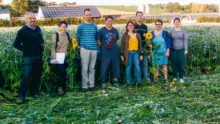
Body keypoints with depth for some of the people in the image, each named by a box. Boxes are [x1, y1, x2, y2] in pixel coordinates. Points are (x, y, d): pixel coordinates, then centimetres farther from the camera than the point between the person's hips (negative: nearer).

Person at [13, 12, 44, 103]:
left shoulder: (38, 29, 8)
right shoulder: (22, 31, -9)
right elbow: (16, 44, -4)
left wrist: (41, 48, 8)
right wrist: (25, 50, -5)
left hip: (39, 56, 6)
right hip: (28, 57, -6)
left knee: (37, 75, 11)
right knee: (26, 76, -8)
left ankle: (35, 92, 23)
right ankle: (21, 96, -3)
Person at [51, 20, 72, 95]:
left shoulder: (68, 35, 8)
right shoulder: (55, 35, -5)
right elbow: (53, 48, -8)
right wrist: (53, 58, -15)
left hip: (65, 57, 4)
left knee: (63, 72, 6)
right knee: (62, 71, -17)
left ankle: (61, 87, 19)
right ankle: (61, 87, -2)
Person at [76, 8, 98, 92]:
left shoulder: (95, 26, 12)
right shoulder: (81, 26, 3)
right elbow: (77, 38, 9)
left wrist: (95, 45, 11)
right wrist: (82, 45, 11)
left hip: (94, 49, 3)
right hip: (85, 49, -3)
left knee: (92, 68, 6)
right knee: (85, 69, -4)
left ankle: (91, 85, 12)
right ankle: (84, 86, 2)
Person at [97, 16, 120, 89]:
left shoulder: (115, 31, 8)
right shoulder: (101, 31, -3)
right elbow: (98, 41, -1)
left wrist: (113, 44, 9)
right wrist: (103, 45, -7)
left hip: (114, 52, 4)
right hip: (105, 53, -4)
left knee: (116, 66, 8)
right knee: (104, 67, -3)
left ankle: (115, 81, 21)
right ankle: (103, 82, 10)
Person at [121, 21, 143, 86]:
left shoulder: (137, 35, 12)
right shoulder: (125, 35, 4)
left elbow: (140, 45, 14)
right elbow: (122, 45, 4)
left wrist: (141, 54, 9)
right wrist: (122, 55, -1)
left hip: (136, 53, 2)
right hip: (128, 53, -2)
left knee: (137, 67, -2)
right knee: (128, 67, 2)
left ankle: (139, 81, 7)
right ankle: (128, 82, 11)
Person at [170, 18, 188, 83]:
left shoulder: (183, 30, 1)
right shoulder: (172, 31, 6)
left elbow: (185, 40, 2)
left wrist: (186, 49, -3)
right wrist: (169, 49, 7)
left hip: (181, 50, -1)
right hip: (173, 50, 1)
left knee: (181, 64, -2)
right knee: (174, 64, 4)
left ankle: (181, 77, 8)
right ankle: (175, 77, 16)